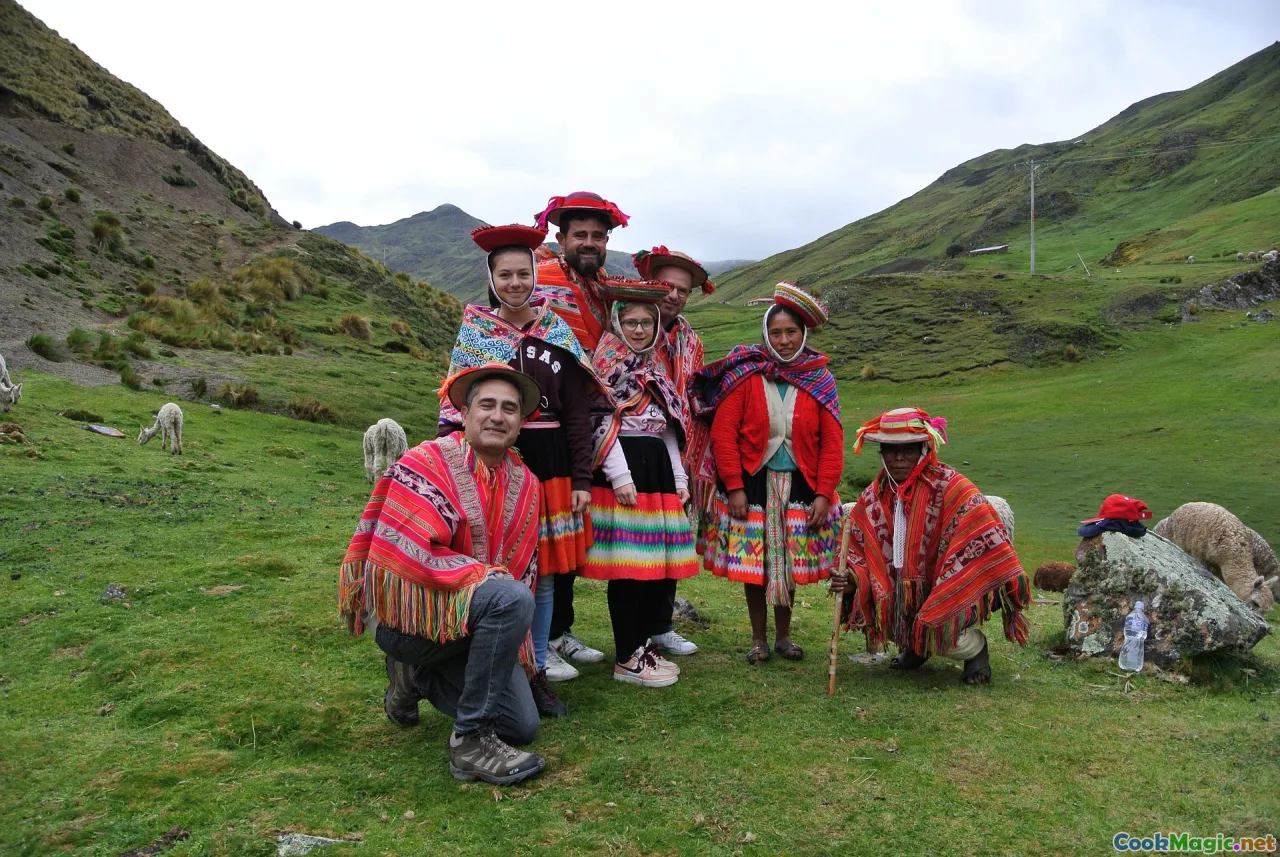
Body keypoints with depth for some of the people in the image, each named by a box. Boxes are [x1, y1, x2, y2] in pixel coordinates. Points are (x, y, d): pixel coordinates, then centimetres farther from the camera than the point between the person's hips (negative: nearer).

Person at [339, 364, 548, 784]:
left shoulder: (525, 484, 7)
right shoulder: (426, 463, -13)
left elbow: (524, 568, 13)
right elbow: (408, 557, -21)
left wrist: (514, 643, 4)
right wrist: (490, 577, -20)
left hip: (466, 622, 7)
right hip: (404, 612, -7)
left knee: (523, 726, 0)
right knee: (511, 599, -33)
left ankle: (417, 676, 19)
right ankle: (471, 741, -20)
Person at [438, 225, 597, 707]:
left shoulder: (559, 334, 4)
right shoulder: (473, 332, 1)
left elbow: (577, 413, 4)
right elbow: (456, 406, 1)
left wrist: (581, 479, -1)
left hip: (549, 464, 2)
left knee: (544, 574, 9)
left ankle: (536, 672, 24)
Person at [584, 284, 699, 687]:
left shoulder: (656, 368, 21)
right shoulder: (608, 361, -2)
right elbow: (602, 422, -11)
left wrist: (679, 477, 15)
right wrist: (620, 476, -18)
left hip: (657, 466, 8)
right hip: (623, 464, -8)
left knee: (657, 560, 8)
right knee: (628, 563, -7)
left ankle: (643, 642, 20)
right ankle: (627, 658, 0)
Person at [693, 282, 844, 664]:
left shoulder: (820, 380, 1)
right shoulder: (745, 375, -7)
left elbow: (832, 442, 0)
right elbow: (723, 433, -10)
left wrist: (823, 493, -6)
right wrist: (734, 487, -14)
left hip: (799, 485, 2)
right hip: (752, 484, -2)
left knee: (790, 564, 11)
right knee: (754, 564, 5)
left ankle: (783, 636, 28)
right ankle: (758, 638, 22)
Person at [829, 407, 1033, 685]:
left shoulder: (952, 489, -17)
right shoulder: (874, 497, -1)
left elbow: (989, 540, -18)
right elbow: (857, 550, 2)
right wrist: (849, 579, -18)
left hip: (951, 592, -5)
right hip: (903, 594, 6)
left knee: (938, 631, -30)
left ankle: (975, 648, 9)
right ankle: (914, 644, 17)